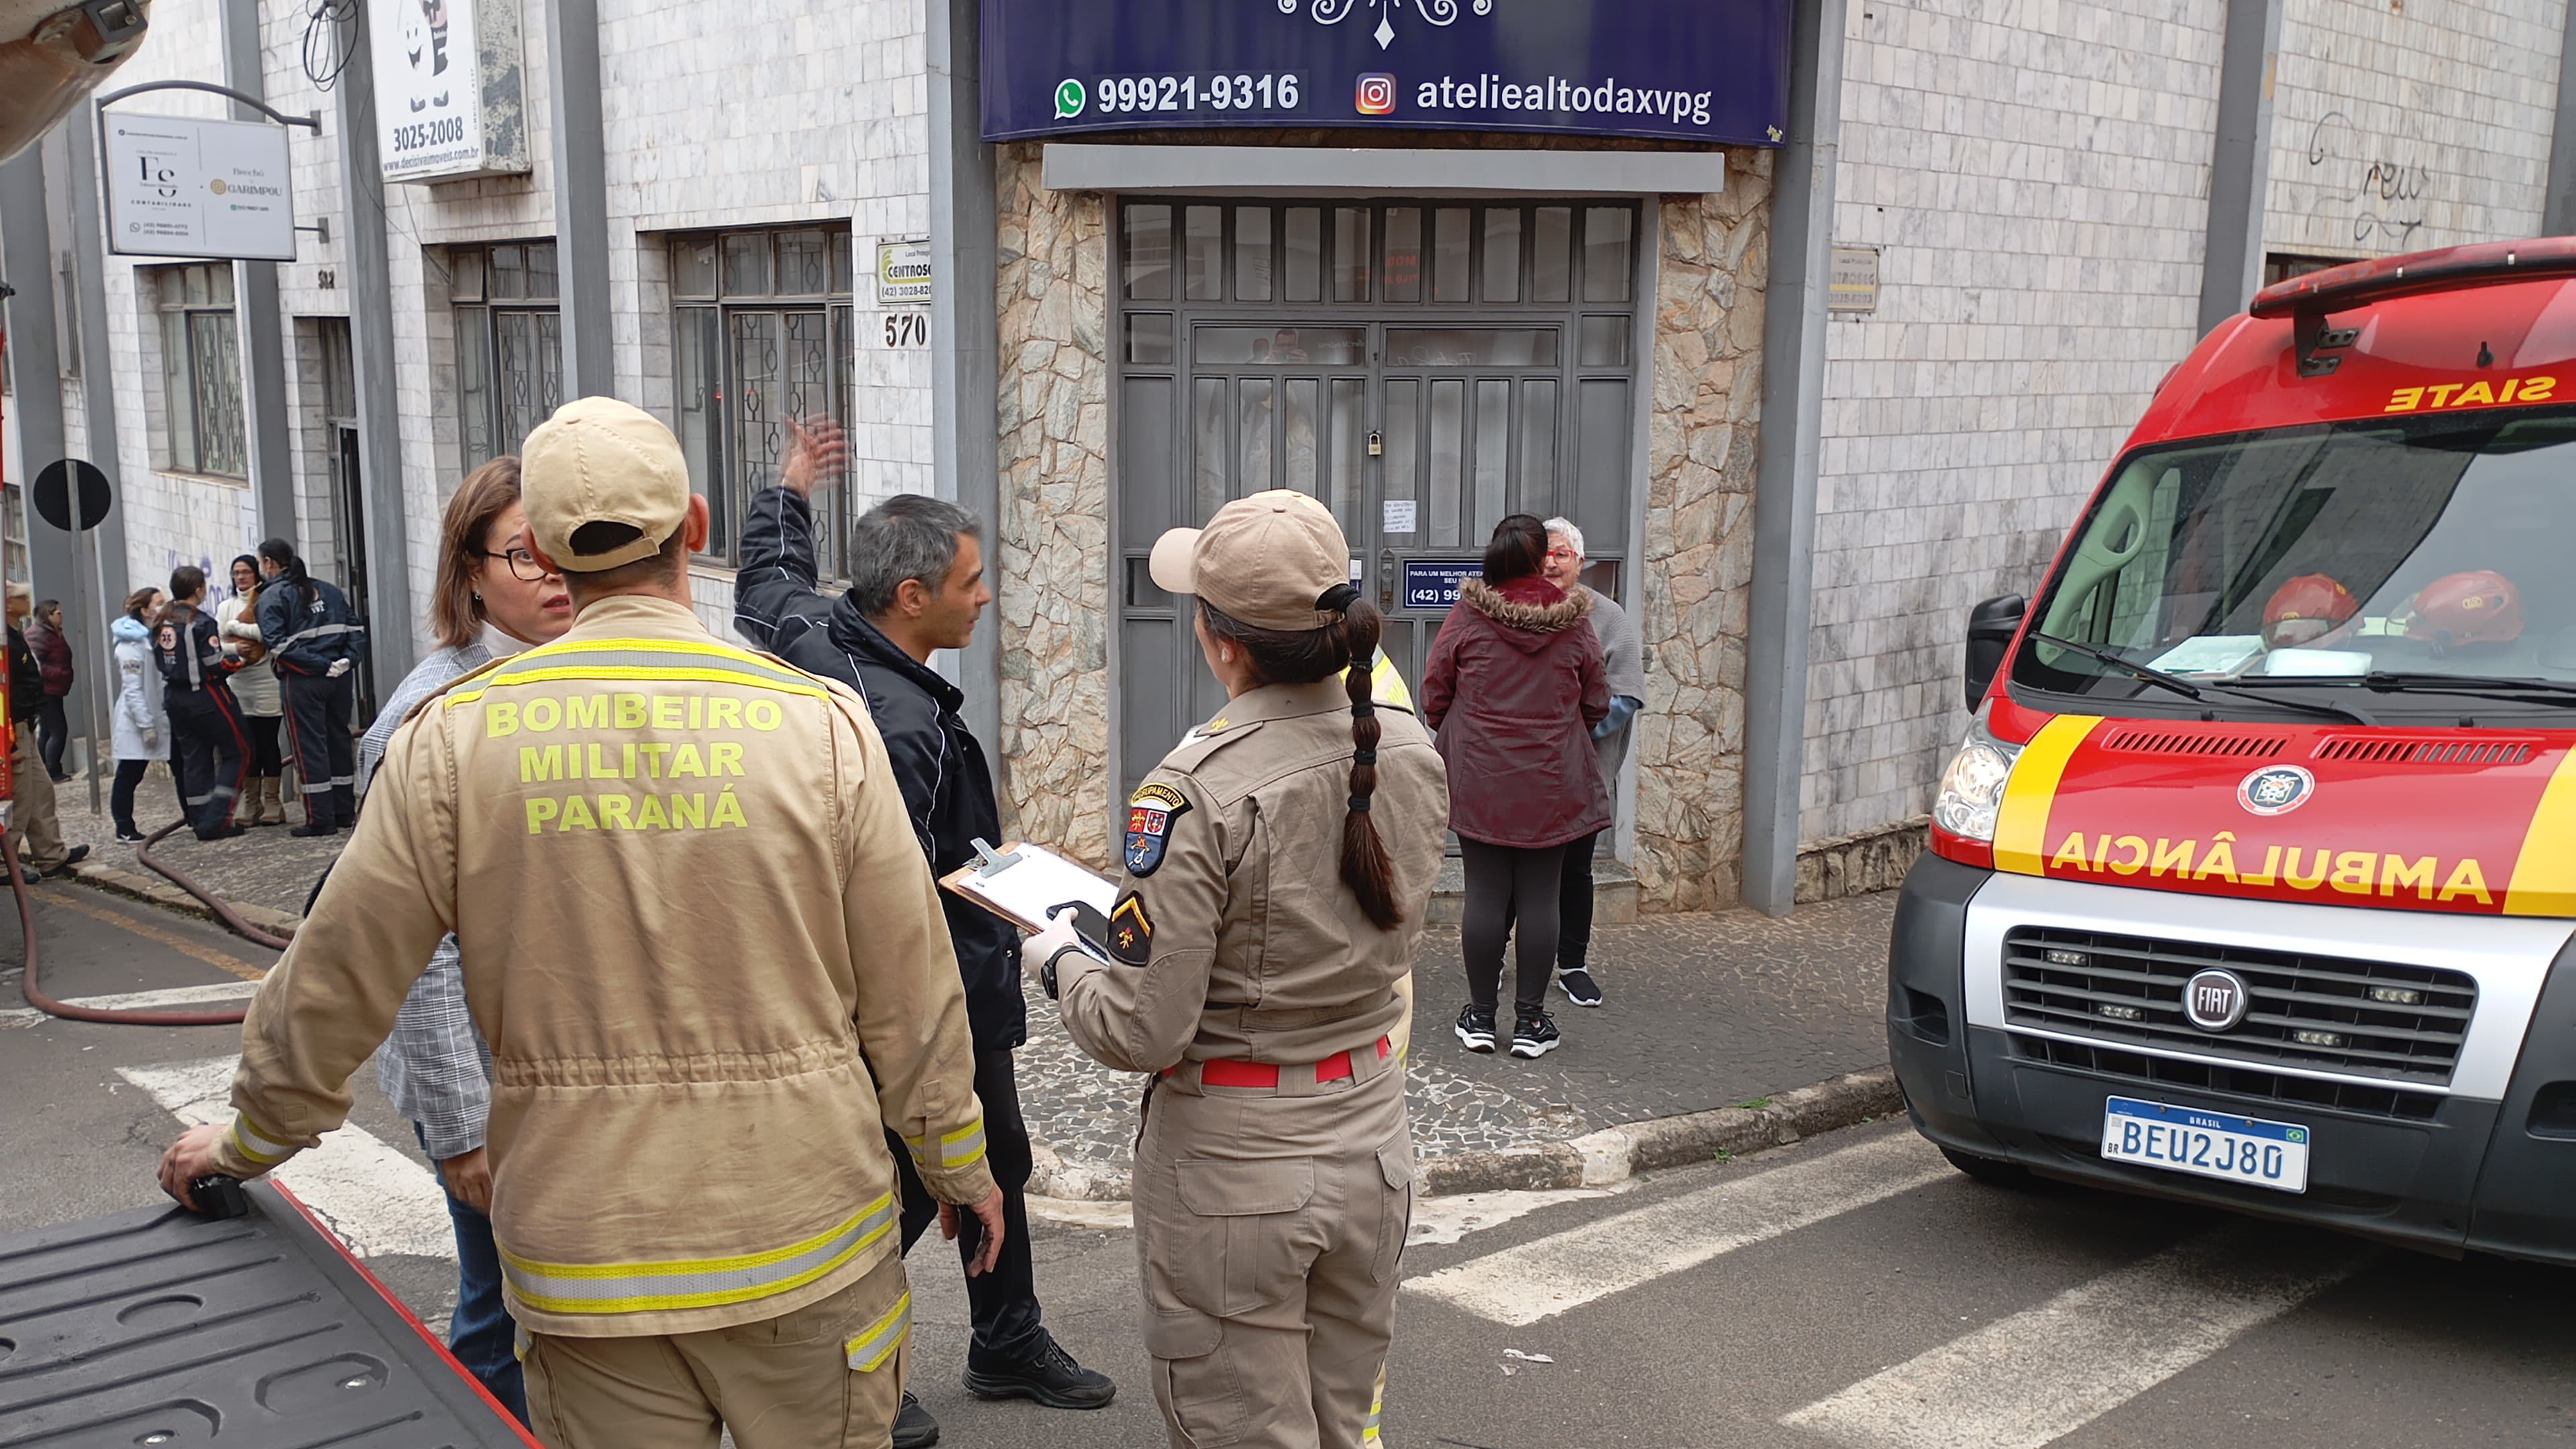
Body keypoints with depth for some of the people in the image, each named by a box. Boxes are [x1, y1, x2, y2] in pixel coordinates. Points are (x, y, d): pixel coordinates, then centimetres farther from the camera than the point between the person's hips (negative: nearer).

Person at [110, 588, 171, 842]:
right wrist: (146, 726, -19)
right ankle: (125, 828, 8)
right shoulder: (132, 644, -13)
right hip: (136, 724, -8)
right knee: (129, 776, 1)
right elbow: (132, 690, -17)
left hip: (163, 716, 8)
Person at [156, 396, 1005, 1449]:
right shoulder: (821, 722, -9)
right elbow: (911, 993, -3)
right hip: (806, 1243, 0)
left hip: (584, 1255, 1)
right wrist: (959, 1164, 12)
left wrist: (248, 1141, 21)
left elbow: (334, 985, 2)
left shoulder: (454, 736, -6)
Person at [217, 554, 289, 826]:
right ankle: (251, 806, 9)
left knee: (268, 742, -2)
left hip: (267, 679, -4)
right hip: (238, 684, 4)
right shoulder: (225, 607, 14)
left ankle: (272, 804, 4)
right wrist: (235, 648, -10)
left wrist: (235, 627, -6)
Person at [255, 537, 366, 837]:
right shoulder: (329, 591, 15)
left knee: (309, 747, -1)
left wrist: (320, 665, -15)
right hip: (339, 678, 6)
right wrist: (347, 660, -1)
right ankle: (345, 812, 18)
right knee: (339, 741, 13)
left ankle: (320, 819, 0)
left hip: (302, 681, -6)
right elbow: (356, 628, 10)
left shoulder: (272, 596, -4)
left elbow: (277, 643, -15)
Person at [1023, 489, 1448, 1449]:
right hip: (1371, 1142, 6)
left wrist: (1060, 959, -1)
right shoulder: (1412, 755, -4)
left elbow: (1142, 1031, -21)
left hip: (1232, 1165, -6)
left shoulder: (1196, 793, -23)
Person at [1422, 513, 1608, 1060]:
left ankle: (1480, 1016, 14)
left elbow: (1434, 696, 0)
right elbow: (1597, 705, 5)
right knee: (1540, 898, 6)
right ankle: (1530, 1020, 12)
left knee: (1485, 894, 6)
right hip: (1552, 785, 0)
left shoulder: (1466, 617, -6)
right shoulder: (1575, 625, -3)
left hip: (1479, 781, 0)